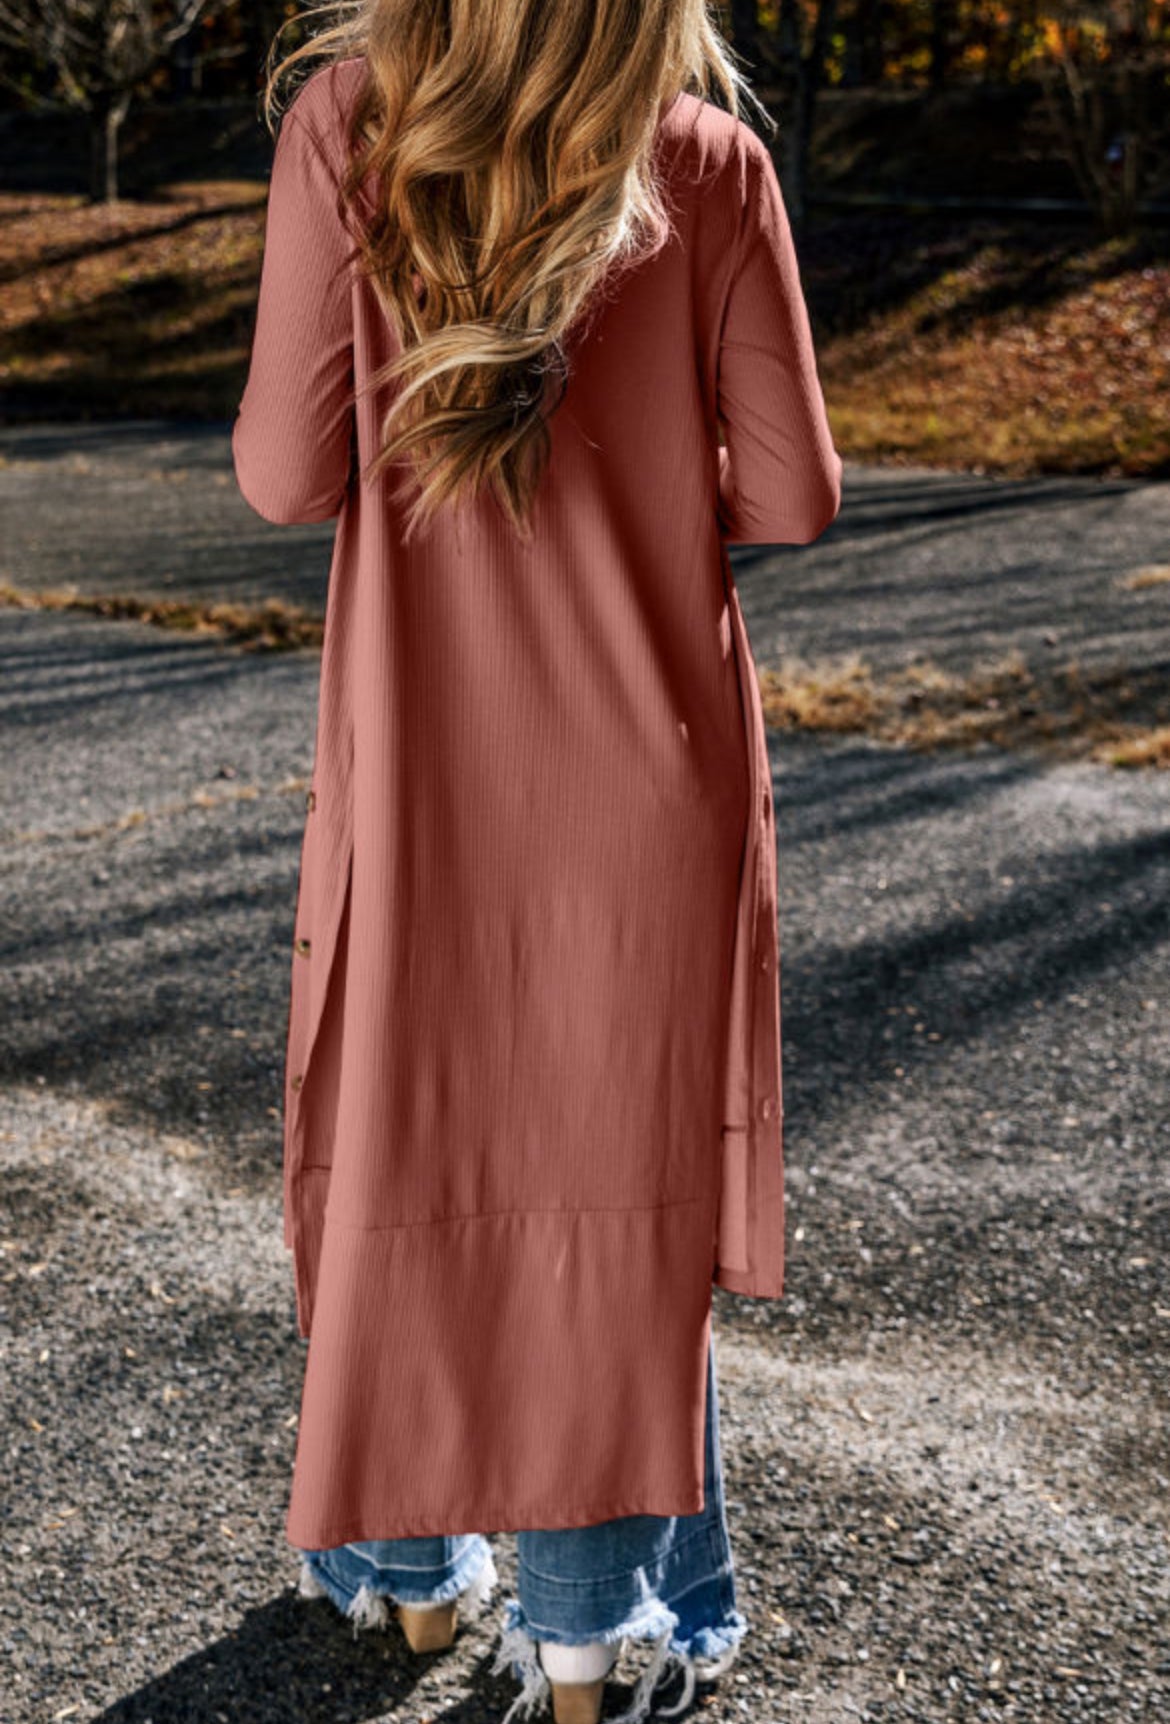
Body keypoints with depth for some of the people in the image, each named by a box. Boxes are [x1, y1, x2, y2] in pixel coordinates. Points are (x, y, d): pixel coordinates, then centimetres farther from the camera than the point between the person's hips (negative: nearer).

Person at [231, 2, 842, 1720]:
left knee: (412, 1146, 18)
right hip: (652, 764, 0)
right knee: (629, 1178, 12)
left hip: (429, 758, 1)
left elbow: (288, 472, -9)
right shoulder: (707, 158, -7)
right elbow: (790, 496, -6)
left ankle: (412, 1563, 35)